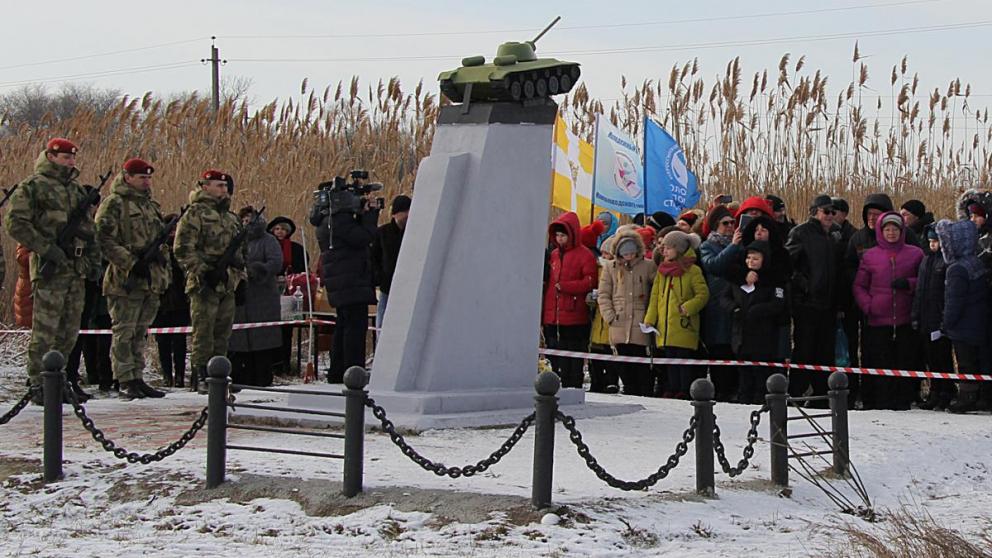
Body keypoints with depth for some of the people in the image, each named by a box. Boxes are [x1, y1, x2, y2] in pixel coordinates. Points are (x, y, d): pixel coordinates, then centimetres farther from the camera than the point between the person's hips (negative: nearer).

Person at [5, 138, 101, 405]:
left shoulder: (77, 190, 20)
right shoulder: (32, 187, -3)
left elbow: (89, 229, 26)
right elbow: (15, 223, -11)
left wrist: (94, 259, 14)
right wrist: (46, 248, -17)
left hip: (77, 269, 7)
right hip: (49, 268, -7)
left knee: (69, 332, 8)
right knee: (45, 331, -6)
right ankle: (39, 386, -1)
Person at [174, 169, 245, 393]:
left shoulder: (231, 217, 20)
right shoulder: (195, 213, -5)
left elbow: (240, 250, 30)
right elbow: (183, 249, -13)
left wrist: (240, 276, 20)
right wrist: (204, 272, -18)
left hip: (227, 285, 8)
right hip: (204, 285, -8)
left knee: (222, 333, 9)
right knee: (204, 332, -8)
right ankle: (200, 376, -4)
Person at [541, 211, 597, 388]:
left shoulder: (584, 255, -3)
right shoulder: (553, 255, 16)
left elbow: (590, 282, -11)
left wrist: (564, 286, -17)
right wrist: (542, 315, 14)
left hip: (574, 320, -6)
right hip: (552, 319, 6)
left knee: (573, 363, -2)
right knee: (556, 360, 9)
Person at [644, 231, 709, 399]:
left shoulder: (692, 270, -5)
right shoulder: (662, 270, 14)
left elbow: (703, 295, -7)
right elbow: (655, 296, 14)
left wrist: (688, 307, -20)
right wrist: (650, 319, 7)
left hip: (683, 326, -6)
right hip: (665, 327, 6)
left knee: (684, 359, -4)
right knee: (670, 360, 10)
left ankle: (685, 391, 1)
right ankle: (672, 390, 16)